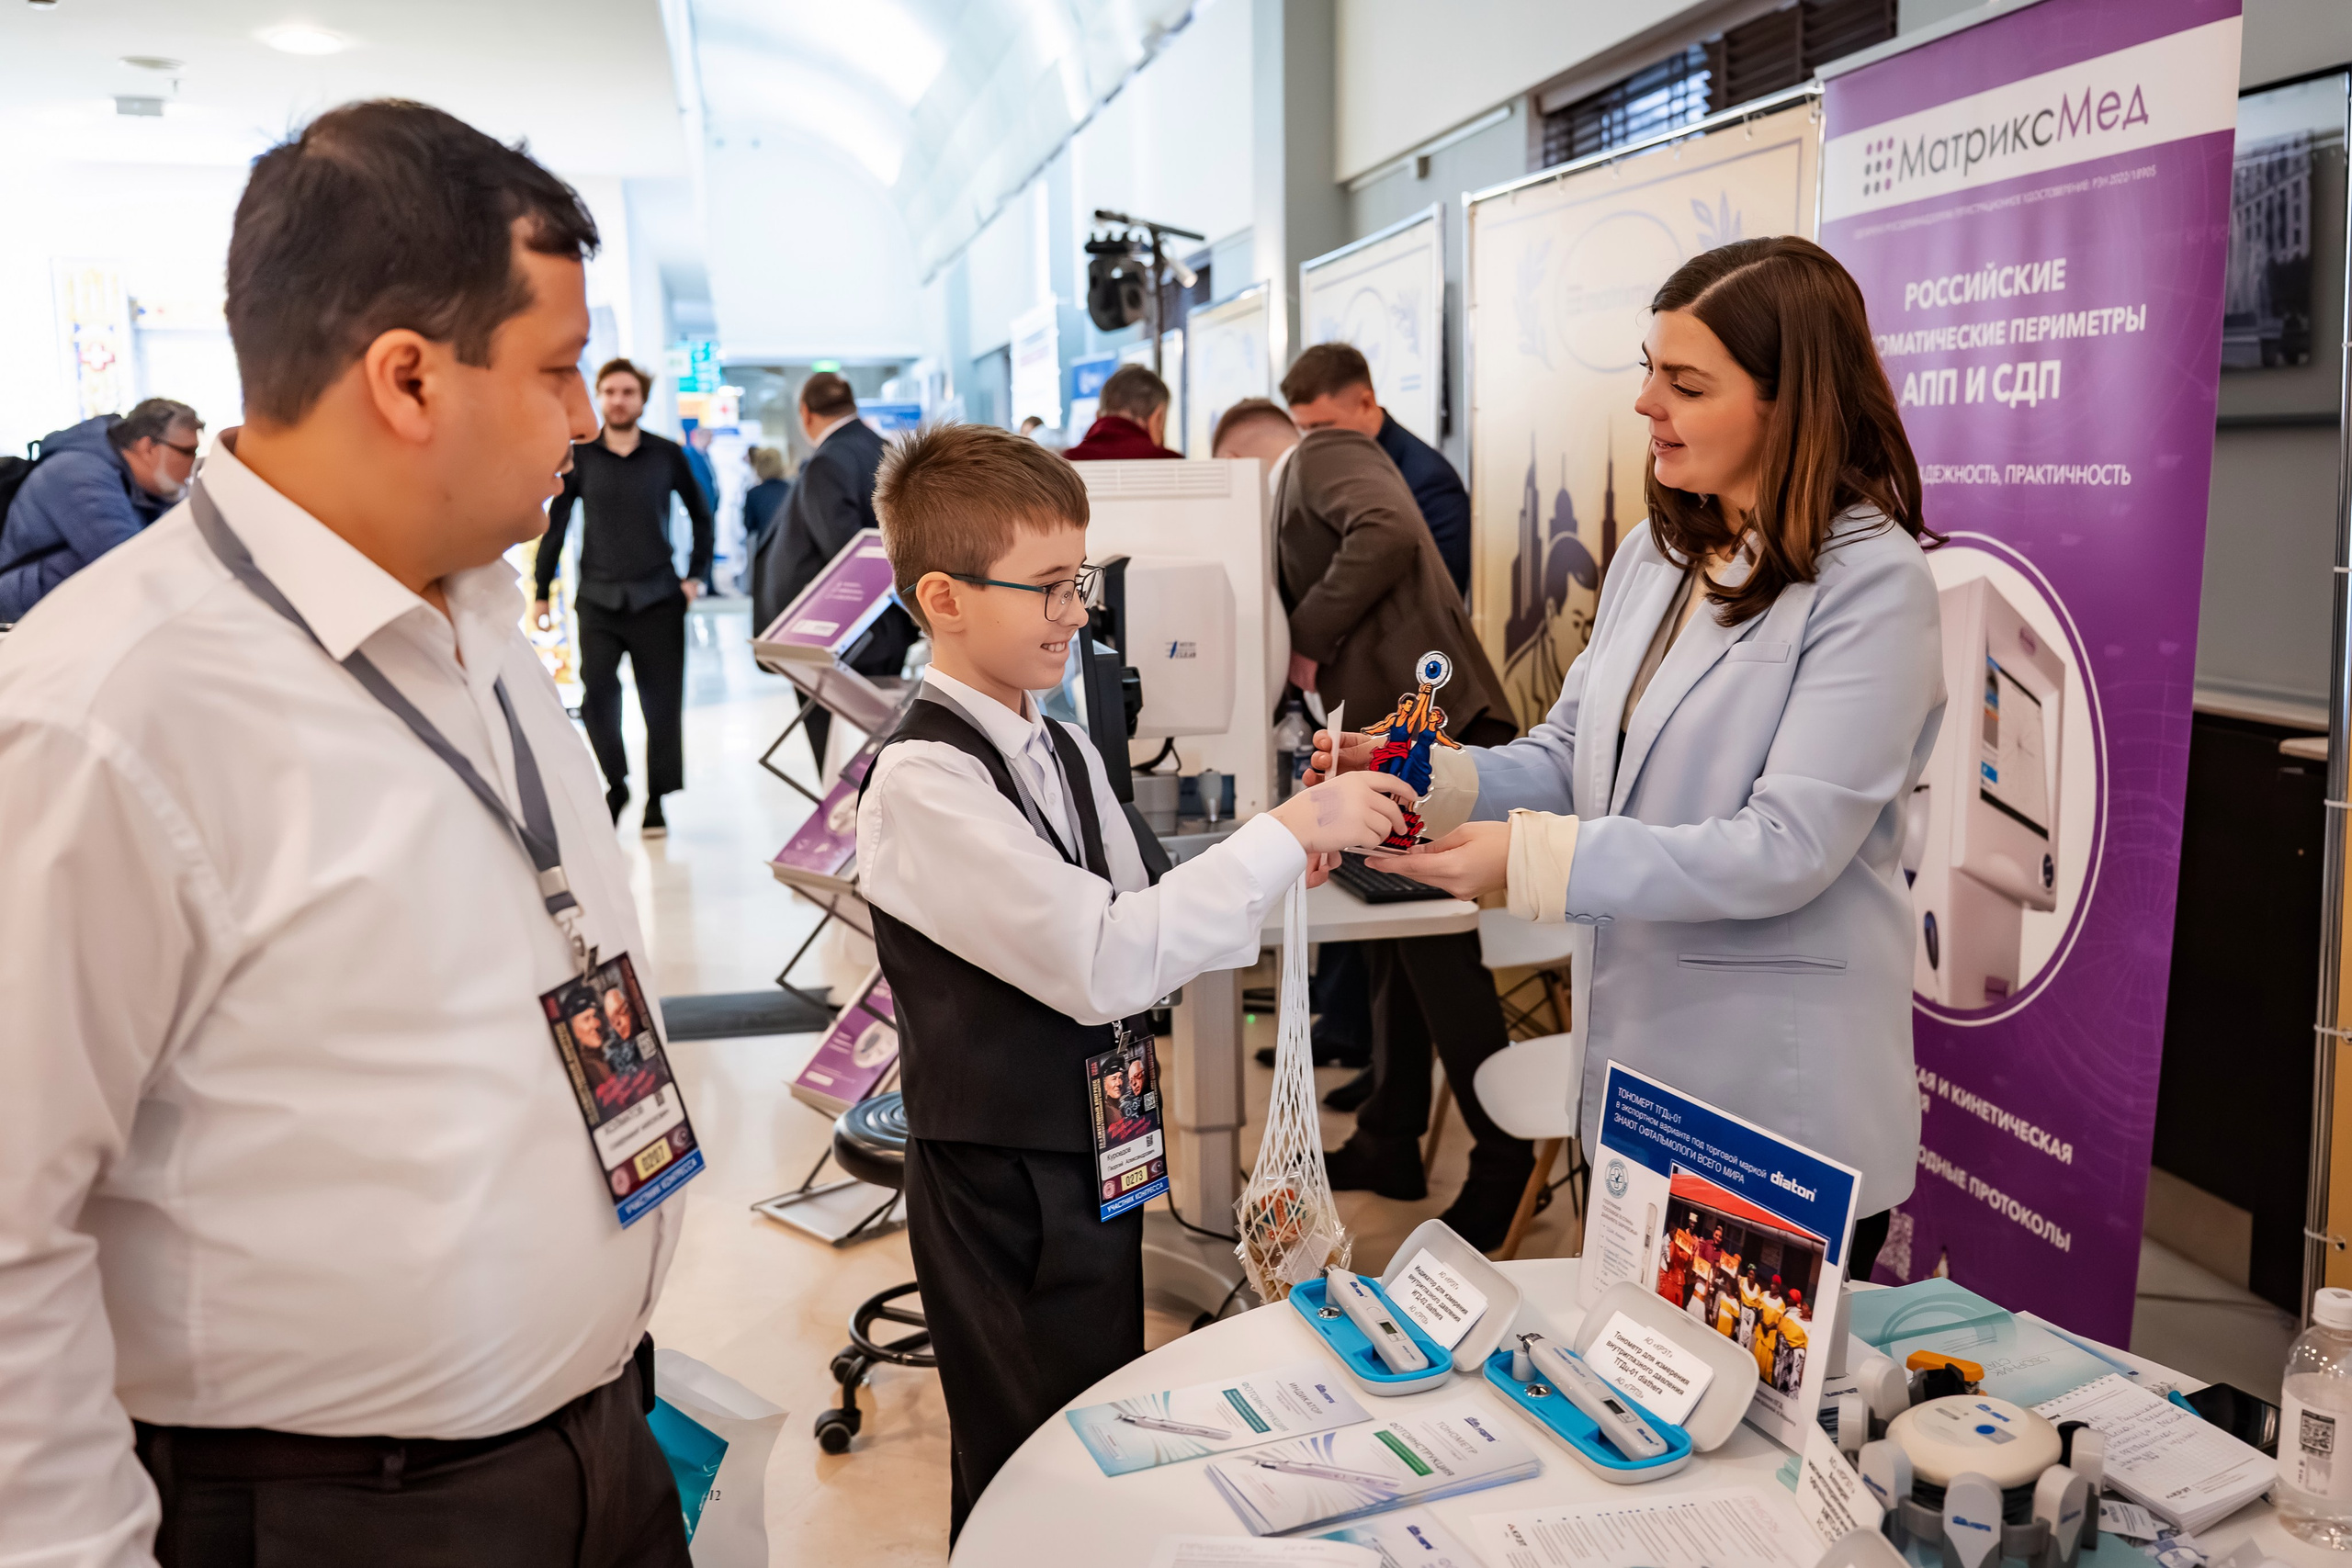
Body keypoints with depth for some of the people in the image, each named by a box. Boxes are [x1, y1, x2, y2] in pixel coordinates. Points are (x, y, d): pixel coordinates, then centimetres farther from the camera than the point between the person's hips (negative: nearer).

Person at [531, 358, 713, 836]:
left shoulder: (668, 455, 3)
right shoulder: (579, 457, 4)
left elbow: (701, 515, 14)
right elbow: (555, 526, 8)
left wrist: (696, 575, 6)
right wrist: (540, 592, 7)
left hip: (658, 599, 0)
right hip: (597, 599, 0)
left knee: (662, 702, 1)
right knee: (597, 697, -7)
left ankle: (656, 798, 14)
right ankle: (616, 784, 15)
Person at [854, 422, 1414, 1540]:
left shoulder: (1066, 756, 6)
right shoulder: (922, 783, -22)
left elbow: (1134, 946, 9)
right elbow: (1101, 963, -30)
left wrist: (1266, 878, -8)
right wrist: (1285, 833, -27)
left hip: (1098, 1157, 8)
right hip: (1001, 1186, -8)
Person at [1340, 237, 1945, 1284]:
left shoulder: (1872, 581, -16)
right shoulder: (1658, 553, 8)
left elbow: (1785, 848, -22)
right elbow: (1572, 756, 9)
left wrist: (1537, 859, -26)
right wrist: (1435, 783, -10)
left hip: (1783, 1103, -7)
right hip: (1634, 1073, 7)